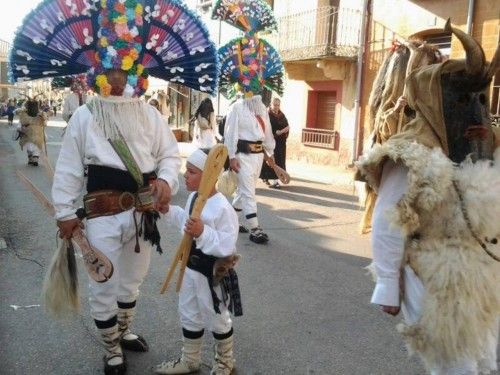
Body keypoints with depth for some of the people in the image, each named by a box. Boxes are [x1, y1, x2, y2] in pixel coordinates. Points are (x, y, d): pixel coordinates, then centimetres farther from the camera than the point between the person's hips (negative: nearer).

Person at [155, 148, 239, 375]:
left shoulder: (222, 208, -27)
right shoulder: (194, 197, 0)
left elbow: (226, 246, -29)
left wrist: (203, 233, -38)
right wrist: (169, 210, 10)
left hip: (211, 272, -8)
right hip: (190, 266, 8)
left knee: (216, 319, 14)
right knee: (189, 316, 22)